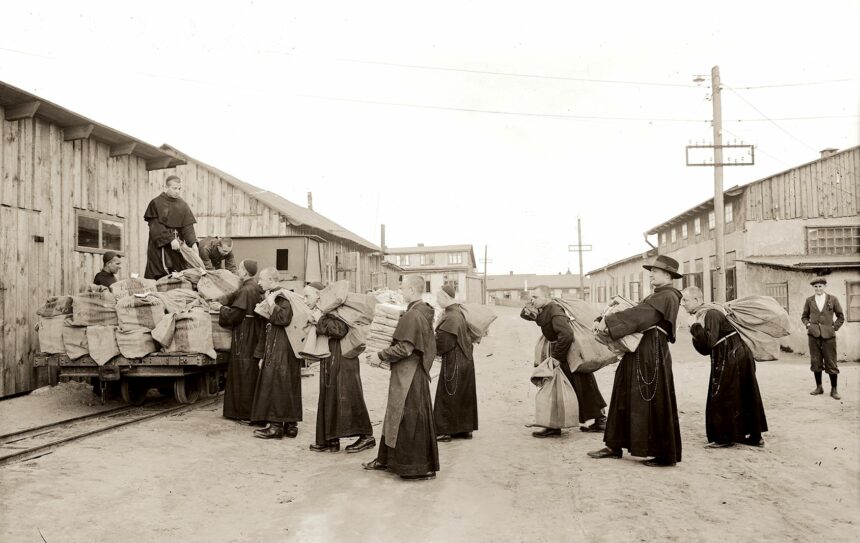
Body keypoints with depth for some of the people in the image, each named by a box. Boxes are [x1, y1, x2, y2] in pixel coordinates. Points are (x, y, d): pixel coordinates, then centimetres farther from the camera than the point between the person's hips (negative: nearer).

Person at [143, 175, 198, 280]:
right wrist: (170, 239, -19)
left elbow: (187, 227, 2)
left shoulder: (183, 205, 10)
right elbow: (155, 226, -9)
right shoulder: (156, 203, -1)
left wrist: (193, 243, -14)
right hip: (159, 246, -4)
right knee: (158, 278, -8)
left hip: (177, 246, 4)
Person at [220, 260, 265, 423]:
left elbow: (232, 316, -17)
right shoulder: (258, 289, 7)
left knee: (244, 376, 0)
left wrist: (223, 309, 2)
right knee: (253, 374, 15)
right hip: (256, 340, 8)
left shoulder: (246, 291, -18)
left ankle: (247, 414, 6)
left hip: (244, 341, -8)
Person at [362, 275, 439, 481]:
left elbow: (404, 348, -24)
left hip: (408, 376, -10)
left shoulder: (412, 315, -20)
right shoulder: (423, 313, 10)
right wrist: (387, 353, 17)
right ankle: (388, 459, 30)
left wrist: (381, 355, -11)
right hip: (414, 373, 10)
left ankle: (420, 467, 8)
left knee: (410, 420, -1)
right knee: (396, 416, 18)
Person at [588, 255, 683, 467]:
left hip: (653, 354, -10)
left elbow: (638, 314, -21)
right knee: (624, 398, 11)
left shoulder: (668, 296, -11)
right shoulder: (656, 296, 18)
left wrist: (608, 322, -23)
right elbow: (636, 312, 11)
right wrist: (603, 321, -3)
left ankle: (666, 454, 10)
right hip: (639, 353, 10)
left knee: (655, 403, -2)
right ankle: (615, 446, 19)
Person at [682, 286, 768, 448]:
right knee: (744, 396, 15)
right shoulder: (701, 316, 11)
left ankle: (724, 437, 8)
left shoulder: (711, 314, -18)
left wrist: (695, 327, -24)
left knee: (721, 397, -2)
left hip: (731, 359, -10)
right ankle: (754, 436, 25)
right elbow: (705, 349, 10)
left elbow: (710, 342, -29)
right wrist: (696, 337, -7)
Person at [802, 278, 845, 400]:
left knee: (831, 363, 0)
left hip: (828, 335, -2)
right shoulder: (809, 300, 7)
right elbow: (804, 316, 17)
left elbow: (840, 316, 9)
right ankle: (819, 387, 14)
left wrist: (834, 327, -1)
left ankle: (834, 390, 8)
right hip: (814, 335, 2)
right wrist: (808, 325, 0)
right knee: (816, 362, 4)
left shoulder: (833, 299, 3)